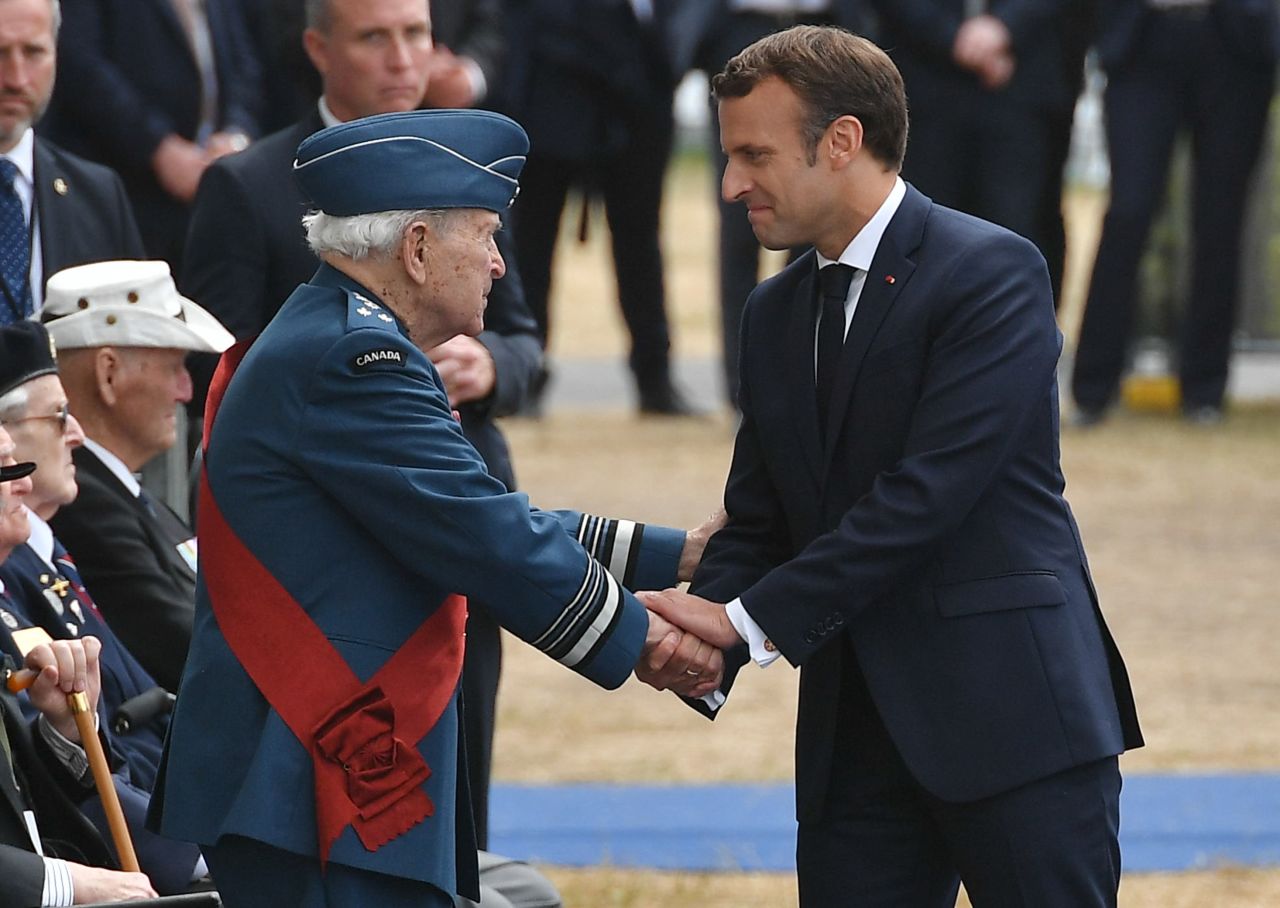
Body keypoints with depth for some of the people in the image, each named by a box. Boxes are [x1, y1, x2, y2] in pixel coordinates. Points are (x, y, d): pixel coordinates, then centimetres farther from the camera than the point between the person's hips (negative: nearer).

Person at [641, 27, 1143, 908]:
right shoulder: (776, 313, 16)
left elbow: (929, 492, -18)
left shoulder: (992, 271, -9)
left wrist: (753, 620, -18)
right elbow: (756, 521, 15)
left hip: (1012, 714, -7)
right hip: (859, 736, 7)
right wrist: (706, 633, -7)